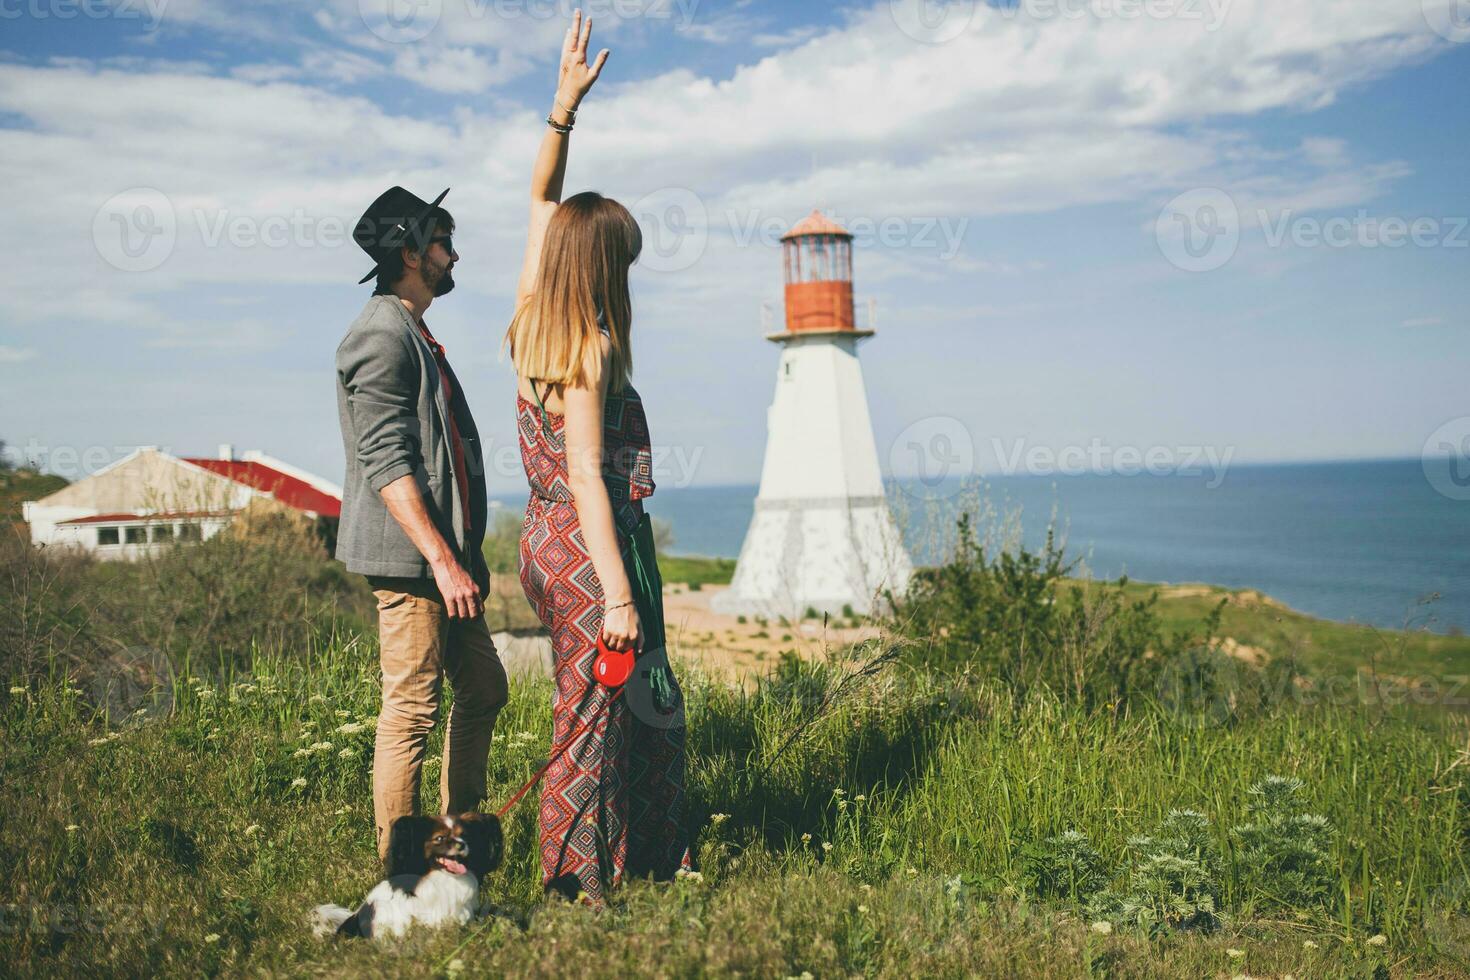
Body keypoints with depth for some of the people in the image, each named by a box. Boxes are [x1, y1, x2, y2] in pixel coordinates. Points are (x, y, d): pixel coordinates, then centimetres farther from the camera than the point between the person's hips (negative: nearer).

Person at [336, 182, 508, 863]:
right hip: (409, 558, -10)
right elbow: (386, 463, -20)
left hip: (445, 553, 10)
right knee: (412, 707, -4)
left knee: (483, 688, 15)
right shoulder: (382, 335, -12)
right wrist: (443, 560, -23)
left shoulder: (416, 335, 20)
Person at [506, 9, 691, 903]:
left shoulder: (532, 324, 7)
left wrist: (564, 107, 17)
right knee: (596, 714, 2)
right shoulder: (591, 351, -16)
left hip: (545, 540, 9)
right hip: (592, 549, -9)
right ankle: (582, 880, 14)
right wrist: (618, 595, -21)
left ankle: (655, 855, 30)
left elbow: (543, 202, 18)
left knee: (645, 702, 18)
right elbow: (588, 480, -20)